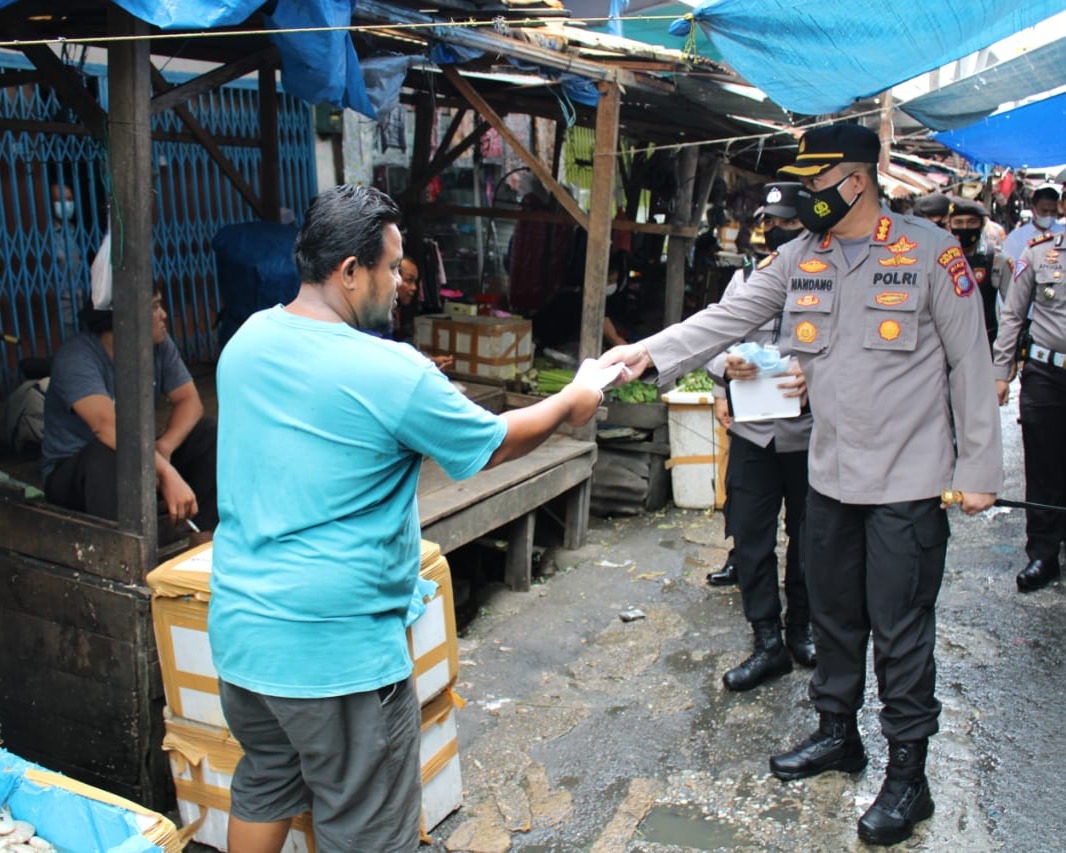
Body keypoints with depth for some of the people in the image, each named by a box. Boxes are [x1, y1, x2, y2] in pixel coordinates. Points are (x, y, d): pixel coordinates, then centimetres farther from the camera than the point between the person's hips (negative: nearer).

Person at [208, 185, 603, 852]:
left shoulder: (246, 341, 1)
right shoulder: (393, 374, -21)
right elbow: (495, 445, -7)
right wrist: (569, 404, 11)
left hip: (239, 628, 8)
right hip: (334, 649, -7)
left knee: (264, 786, 27)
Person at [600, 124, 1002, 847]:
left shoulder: (931, 252, -10)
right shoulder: (800, 258, 4)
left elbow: (971, 363, -8)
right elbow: (727, 318, 0)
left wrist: (979, 470, -8)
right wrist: (649, 353, -13)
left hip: (909, 481, -5)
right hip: (832, 474, 5)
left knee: (900, 629, 3)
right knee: (835, 615, 18)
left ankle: (909, 775, 20)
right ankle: (837, 734, 38)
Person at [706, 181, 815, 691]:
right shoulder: (746, 276, 8)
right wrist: (726, 366, -13)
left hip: (809, 433, -3)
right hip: (752, 432, 3)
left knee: (807, 540, 13)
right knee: (750, 538, 4)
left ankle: (801, 630, 33)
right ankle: (768, 643, 15)